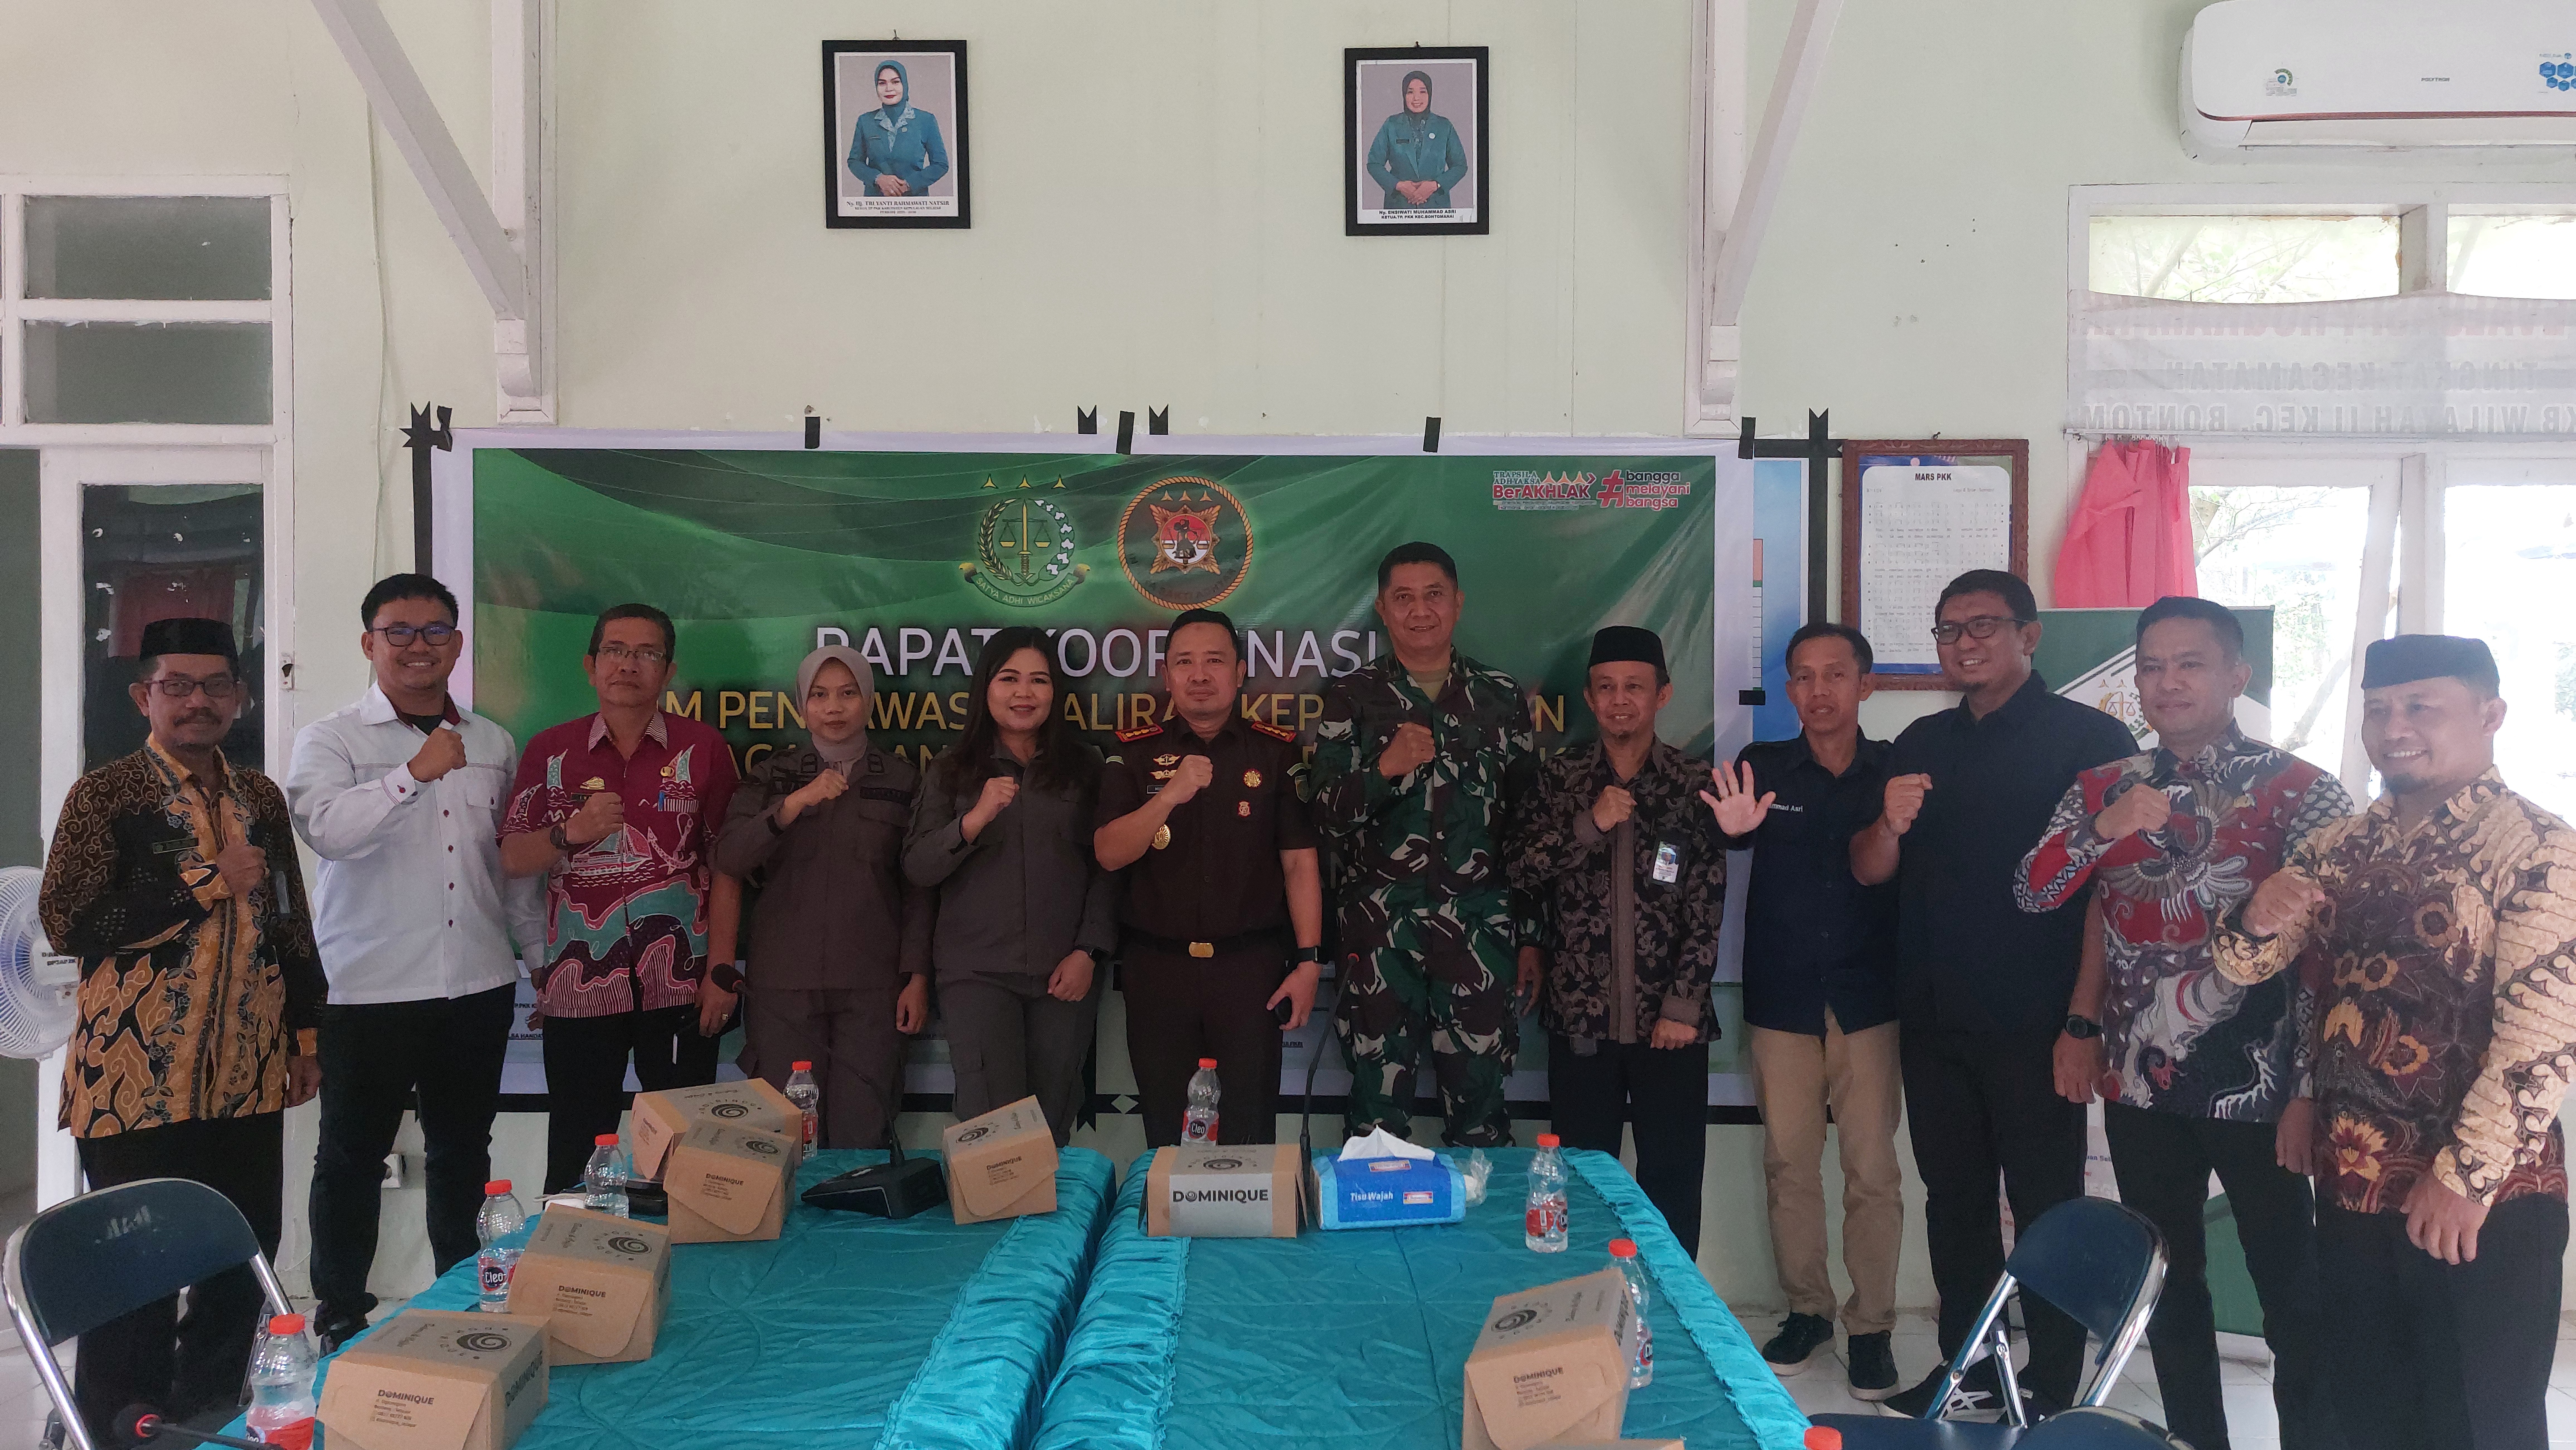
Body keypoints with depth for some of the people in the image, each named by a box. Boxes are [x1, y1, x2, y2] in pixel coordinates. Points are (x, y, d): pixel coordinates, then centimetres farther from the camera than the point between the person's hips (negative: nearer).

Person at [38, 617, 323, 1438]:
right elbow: (67, 925, -14)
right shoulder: (105, 796, -5)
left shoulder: (261, 799, 11)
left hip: (249, 1075, 5)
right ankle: (121, 1430, 20)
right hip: (141, 1082, -5)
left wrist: (306, 1034, 15)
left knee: (246, 1258, 10)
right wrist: (207, 882, -16)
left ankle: (209, 1416, 27)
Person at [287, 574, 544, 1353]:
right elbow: (325, 827, -23)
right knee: (353, 1157, 7)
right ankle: (340, 1317, 22)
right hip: (369, 989, -3)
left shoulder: (493, 744, 10)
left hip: (477, 987, 4)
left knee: (463, 1154, 15)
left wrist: (538, 945, 18)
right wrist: (415, 773, -27)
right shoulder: (332, 739, -3)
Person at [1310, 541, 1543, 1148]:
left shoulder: (1501, 699, 9)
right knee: (1378, 1106, 4)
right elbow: (1327, 817, -2)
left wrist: (1531, 937, 7)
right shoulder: (1351, 699, 5)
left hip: (1481, 930, 1)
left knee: (1480, 1106, 5)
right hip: (1379, 930, -1)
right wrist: (1384, 769, -20)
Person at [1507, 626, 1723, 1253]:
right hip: (1580, 1017, 1)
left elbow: (1708, 907, -3)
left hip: (1669, 1019, -1)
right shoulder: (1560, 778, 7)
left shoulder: (1695, 783, 1)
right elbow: (1523, 873, -1)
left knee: (1672, 1186, 4)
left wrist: (1684, 1005, -8)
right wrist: (1591, 823, -15)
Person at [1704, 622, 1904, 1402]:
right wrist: (1733, 827, -37)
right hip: (1782, 1000, 1)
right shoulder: (1763, 766, 2)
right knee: (1788, 1163, 8)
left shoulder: (1896, 771, 2)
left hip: (1868, 1000, -1)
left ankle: (1871, 1325, 13)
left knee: (1873, 1169, 0)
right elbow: (1727, 835, -14)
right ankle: (1806, 1309, 23)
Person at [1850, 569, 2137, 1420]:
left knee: (2047, 1207, 4)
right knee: (1954, 1199, 14)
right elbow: (1869, 870, 12)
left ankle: (2052, 1393, 16)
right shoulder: (1923, 745, 13)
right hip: (1934, 1021, 6)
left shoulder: (2087, 738, -5)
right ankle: (1969, 1372, 27)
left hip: (2033, 1025, -5)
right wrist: (1891, 825, -12)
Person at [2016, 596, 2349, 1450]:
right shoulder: (2106, 789, 6)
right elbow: (2033, 894, 3)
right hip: (2140, 1085, 4)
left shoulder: (2300, 794, -7)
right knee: (2170, 1288, 15)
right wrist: (2106, 829, -13)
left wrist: (2312, 1090, -13)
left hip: (2257, 1088, -4)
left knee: (2295, 1298, 4)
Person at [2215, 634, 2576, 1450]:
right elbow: (2243, 968, 9)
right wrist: (2259, 920, -14)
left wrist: (2465, 1177, -18)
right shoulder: (2338, 848, 8)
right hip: (2350, 1187, 6)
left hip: (2486, 1200, -5)